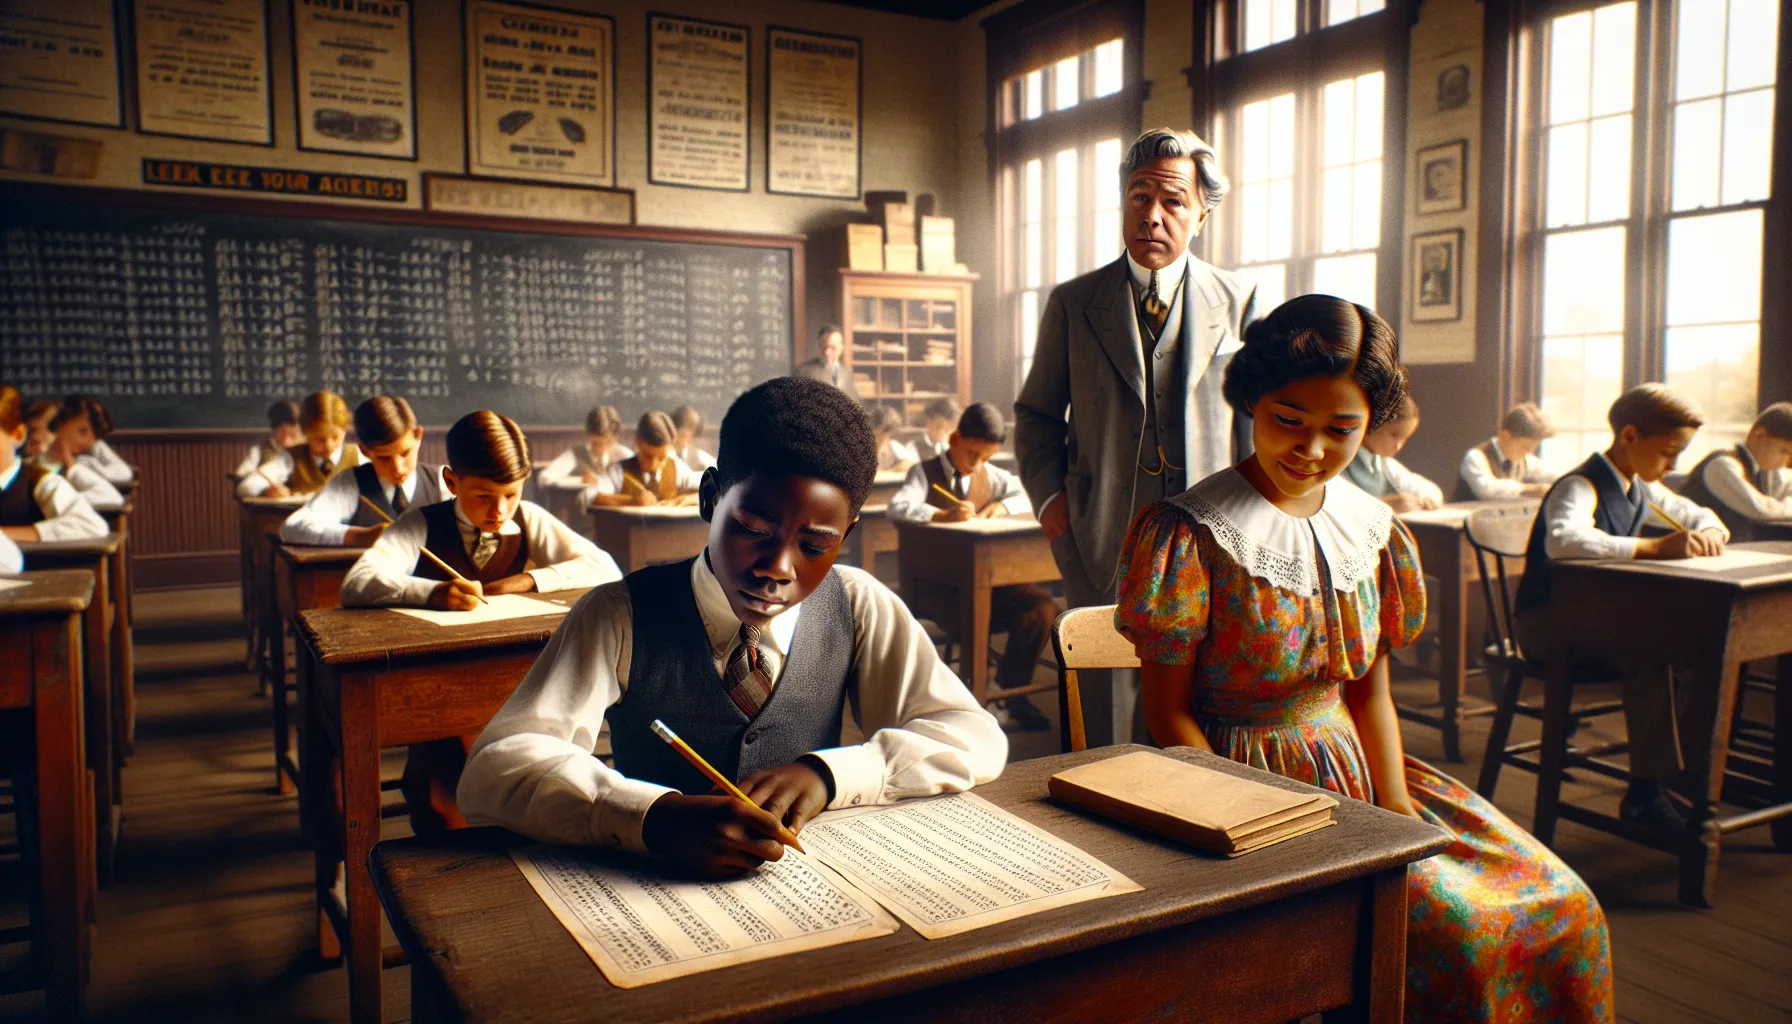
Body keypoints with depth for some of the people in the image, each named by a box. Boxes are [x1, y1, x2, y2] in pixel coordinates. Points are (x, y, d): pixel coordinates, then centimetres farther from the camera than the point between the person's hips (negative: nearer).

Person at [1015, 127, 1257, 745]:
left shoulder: (1239, 304, 8)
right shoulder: (1072, 303, 8)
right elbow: (1037, 413, 14)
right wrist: (1048, 492, 0)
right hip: (1104, 544, 0)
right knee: (1108, 739, 2)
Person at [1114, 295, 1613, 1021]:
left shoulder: (1371, 529, 5)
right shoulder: (1190, 535, -13)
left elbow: (1369, 689, 10)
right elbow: (1169, 713, -10)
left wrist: (1394, 798, -5)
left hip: (1354, 770, 7)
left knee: (1558, 904, -3)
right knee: (1445, 919, -23)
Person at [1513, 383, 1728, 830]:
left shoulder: (1641, 490, 11)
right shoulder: (1581, 487, -18)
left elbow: (1700, 515, 26)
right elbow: (1562, 540, -41)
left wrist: (1709, 533, 0)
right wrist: (1656, 547, -42)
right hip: (1547, 621, -9)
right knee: (1647, 657, -31)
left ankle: (1689, 764, 5)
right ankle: (1644, 794, -19)